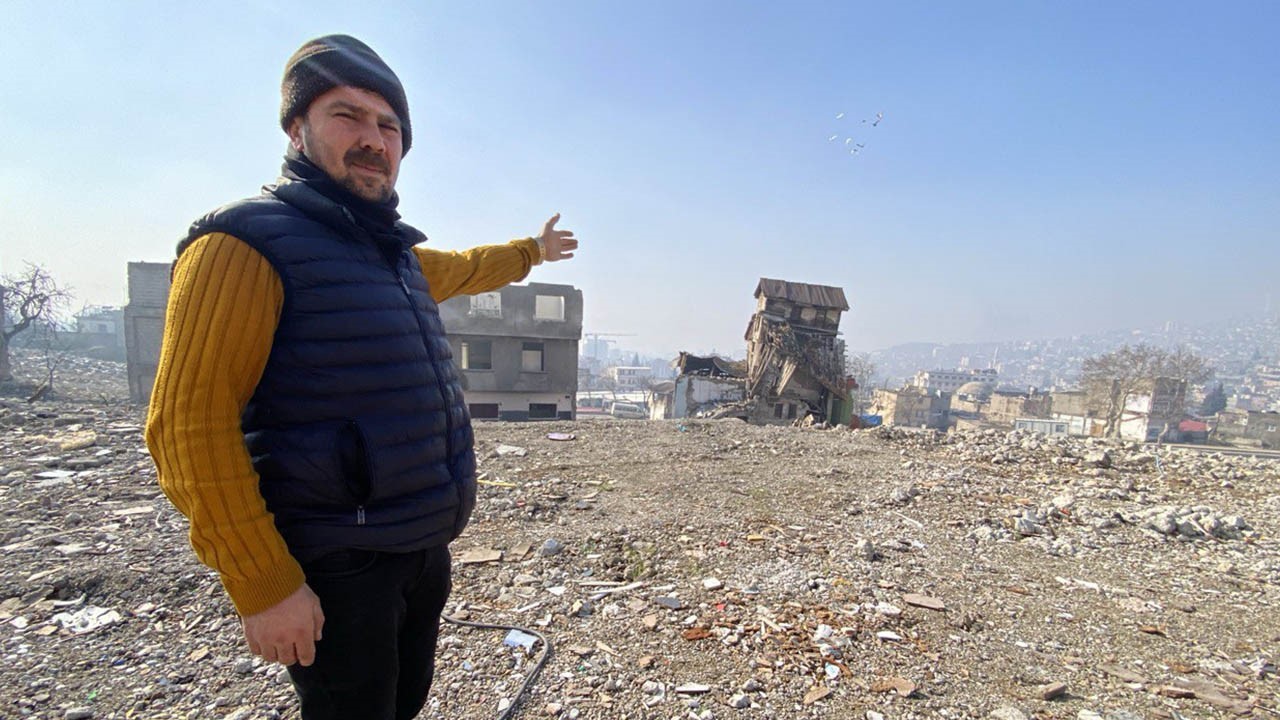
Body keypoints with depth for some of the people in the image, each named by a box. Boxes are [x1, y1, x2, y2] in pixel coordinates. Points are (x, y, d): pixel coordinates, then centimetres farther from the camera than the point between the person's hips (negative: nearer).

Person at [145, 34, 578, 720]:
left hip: (427, 549, 8)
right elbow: (189, 425, -18)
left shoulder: (397, 252, 9)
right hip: (335, 570, -8)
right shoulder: (246, 243, -14)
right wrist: (264, 585, -19)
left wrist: (531, 250, 46)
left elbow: (465, 268, 32)